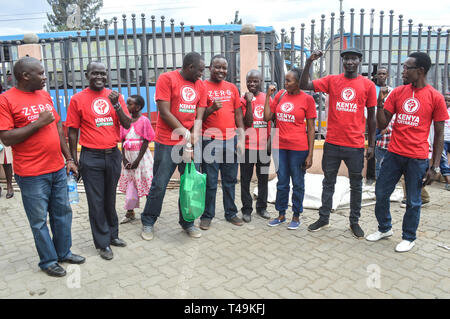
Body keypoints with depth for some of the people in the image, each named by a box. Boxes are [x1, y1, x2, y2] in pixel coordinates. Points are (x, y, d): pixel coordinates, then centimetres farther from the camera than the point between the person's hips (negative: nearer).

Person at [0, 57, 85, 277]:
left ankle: (64, 252, 32)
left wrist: (68, 158, 14)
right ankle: (48, 261, 23)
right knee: (39, 220, 7)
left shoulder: (45, 96, 11)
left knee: (63, 213, 15)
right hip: (32, 175, -6)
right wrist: (39, 123, -16)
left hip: (58, 169, 6)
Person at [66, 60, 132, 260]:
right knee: (96, 201, 4)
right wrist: (74, 159, -1)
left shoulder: (115, 96, 6)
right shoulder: (78, 99, -3)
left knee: (110, 198, 15)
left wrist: (116, 105, -13)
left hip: (113, 154, 3)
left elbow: (127, 125, 1)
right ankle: (103, 243, 15)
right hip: (91, 157, -3)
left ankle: (112, 235, 30)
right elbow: (73, 131, 0)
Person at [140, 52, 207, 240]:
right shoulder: (167, 79, -4)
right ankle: (148, 223, 20)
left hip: (192, 143, 5)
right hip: (167, 143, -5)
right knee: (159, 185, 1)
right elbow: (164, 112, -11)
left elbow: (199, 117, 5)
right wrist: (185, 133, -11)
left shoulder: (200, 85, 11)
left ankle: (187, 222, 24)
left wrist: (194, 138, -10)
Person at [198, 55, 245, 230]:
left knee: (230, 180, 11)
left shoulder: (232, 88, 13)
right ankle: (207, 216, 14)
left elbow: (238, 114, 13)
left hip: (230, 141, 4)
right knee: (210, 182, 1)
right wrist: (212, 108, -18)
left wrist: (241, 139, 6)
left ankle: (231, 213, 24)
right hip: (210, 141, -4)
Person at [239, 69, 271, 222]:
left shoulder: (268, 98, 7)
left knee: (263, 178, 11)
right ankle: (247, 210, 13)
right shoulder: (243, 99, -2)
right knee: (246, 178, 3)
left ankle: (262, 207, 24)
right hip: (248, 146, -3)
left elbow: (272, 120, 13)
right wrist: (249, 102, -18)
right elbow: (248, 122, -12)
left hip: (264, 145, 3)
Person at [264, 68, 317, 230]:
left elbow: (311, 129, -4)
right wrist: (268, 95, 1)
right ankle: (281, 214, 27)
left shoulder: (307, 98, -4)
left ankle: (296, 216, 23)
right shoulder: (280, 95, 7)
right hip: (280, 146, 4)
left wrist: (310, 154, -8)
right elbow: (267, 117, 5)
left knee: (298, 183, 7)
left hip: (298, 148, -4)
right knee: (282, 182, 13)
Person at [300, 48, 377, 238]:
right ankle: (324, 218, 25)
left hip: (355, 145, 0)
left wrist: (371, 144, 4)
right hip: (332, 143, 1)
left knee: (356, 184, 10)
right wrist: (309, 62, -14)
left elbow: (371, 116, 6)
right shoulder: (332, 81, 4)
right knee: (328, 182, 11)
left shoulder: (368, 85, 2)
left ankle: (354, 221, 25)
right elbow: (304, 85, -4)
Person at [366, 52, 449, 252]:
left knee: (413, 201, 7)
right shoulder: (397, 93, 5)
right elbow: (382, 125, 4)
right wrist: (380, 103, -13)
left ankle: (409, 237, 27)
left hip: (418, 159, -3)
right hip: (394, 154, 4)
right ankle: (384, 228, 32)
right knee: (381, 194, 9)